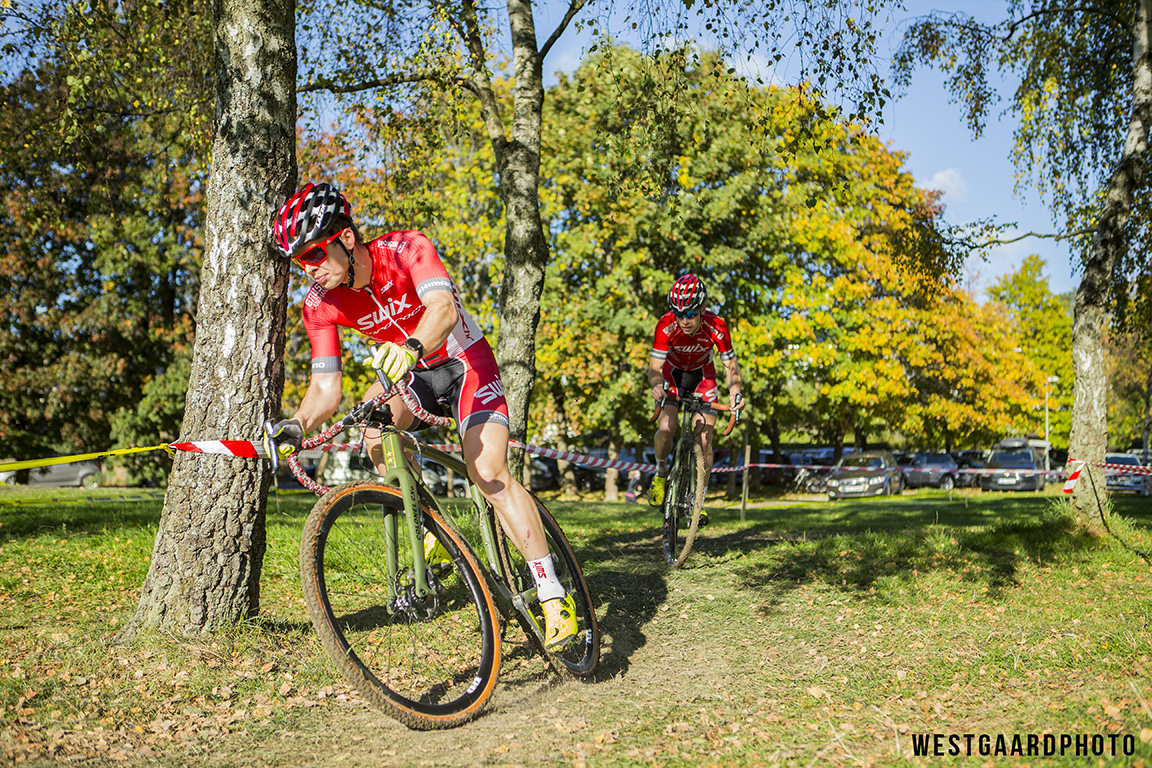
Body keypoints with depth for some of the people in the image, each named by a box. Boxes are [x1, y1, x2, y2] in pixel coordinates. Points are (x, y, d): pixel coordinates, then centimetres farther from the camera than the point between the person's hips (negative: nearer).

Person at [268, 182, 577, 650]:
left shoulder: (405, 248, -25)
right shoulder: (320, 303, -12)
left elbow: (444, 308, -42)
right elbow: (326, 388, -15)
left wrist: (412, 346, -63)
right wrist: (295, 426, -34)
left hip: (465, 361, -4)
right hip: (415, 373, 5)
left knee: (488, 473, -21)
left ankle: (553, 596, -14)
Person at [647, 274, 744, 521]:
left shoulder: (716, 327, -31)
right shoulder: (666, 326, -32)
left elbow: (730, 366, -20)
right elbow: (654, 368, -30)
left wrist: (735, 391, -40)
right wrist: (657, 385, -53)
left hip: (702, 374, 0)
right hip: (672, 372, 0)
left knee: (704, 440, -12)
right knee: (666, 429, -23)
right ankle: (661, 472, 8)